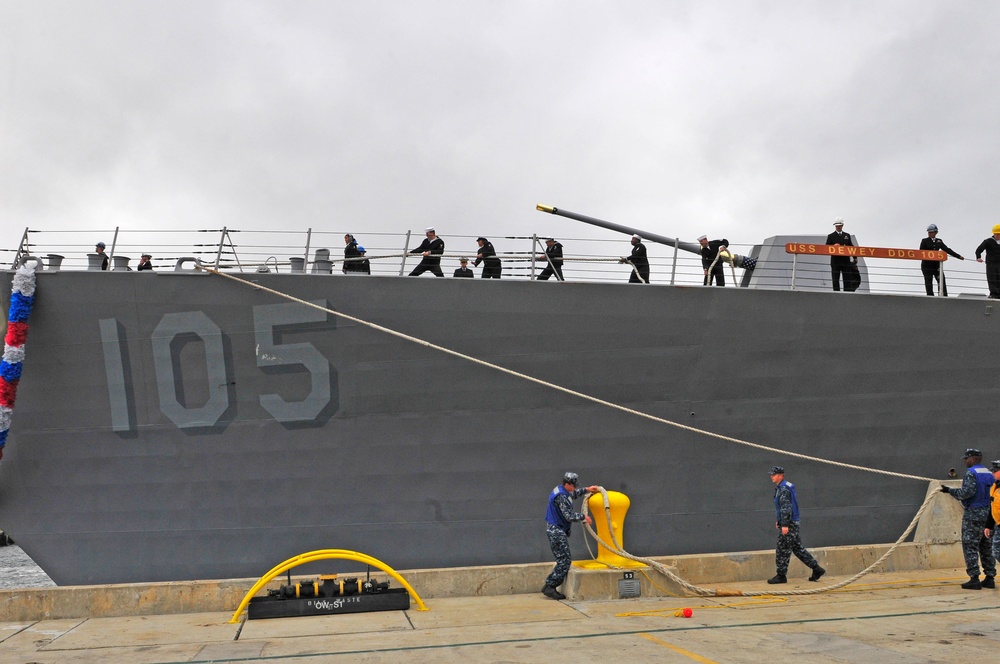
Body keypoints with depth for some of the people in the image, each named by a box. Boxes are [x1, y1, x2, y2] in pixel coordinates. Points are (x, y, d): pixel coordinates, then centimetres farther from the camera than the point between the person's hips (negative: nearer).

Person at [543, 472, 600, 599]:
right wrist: (583, 517, -6)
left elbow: (573, 494, 33)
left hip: (555, 530, 10)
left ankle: (550, 587, 11)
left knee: (564, 560, 12)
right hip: (557, 531, -10)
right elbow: (569, 516, -21)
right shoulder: (561, 496, -20)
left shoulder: (560, 490, 12)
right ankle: (549, 587, -8)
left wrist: (586, 490, 29)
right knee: (565, 560, -8)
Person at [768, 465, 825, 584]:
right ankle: (816, 569, 17)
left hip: (789, 524, -10)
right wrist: (778, 521, 26)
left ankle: (781, 575, 1)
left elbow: (786, 507, -22)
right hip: (792, 524, 10)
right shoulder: (779, 487, 16)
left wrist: (784, 524, -25)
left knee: (782, 550, -5)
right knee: (797, 548, 13)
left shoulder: (784, 489, -16)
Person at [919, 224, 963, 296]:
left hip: (936, 265, 3)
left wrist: (959, 257, 10)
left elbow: (947, 250, 12)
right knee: (929, 284, -3)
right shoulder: (924, 241, 2)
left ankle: (945, 297, -2)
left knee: (942, 282, -3)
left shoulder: (939, 241, 11)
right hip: (927, 265, -3)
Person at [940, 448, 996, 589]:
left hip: (973, 514, -8)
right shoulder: (989, 474, 14)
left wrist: (950, 491, -11)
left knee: (970, 546, -5)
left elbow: (967, 492, -20)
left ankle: (974, 578, -8)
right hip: (987, 514, 8)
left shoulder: (971, 473, -11)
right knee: (985, 546, 13)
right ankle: (990, 578, 15)